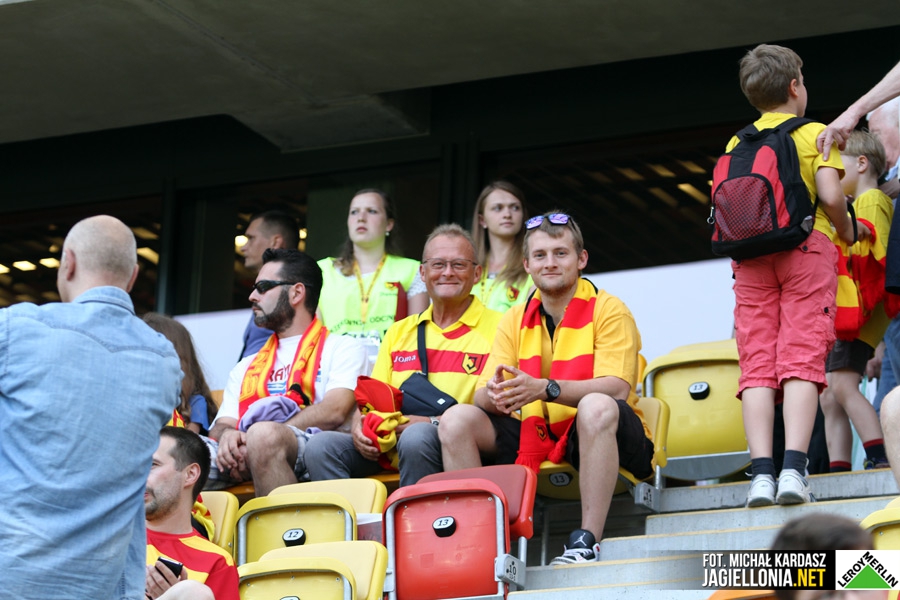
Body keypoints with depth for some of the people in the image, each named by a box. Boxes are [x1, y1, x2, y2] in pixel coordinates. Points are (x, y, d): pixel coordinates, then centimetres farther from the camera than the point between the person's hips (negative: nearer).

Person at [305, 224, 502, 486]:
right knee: (321, 445, -20)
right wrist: (359, 426, -3)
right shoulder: (400, 332, 23)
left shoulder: (496, 328, 4)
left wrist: (432, 422, -18)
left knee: (416, 437, -38)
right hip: (387, 450, 5)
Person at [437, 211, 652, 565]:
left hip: (597, 436, -5)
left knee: (597, 407, -38)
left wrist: (545, 389, -32)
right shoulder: (515, 320, 11)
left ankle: (586, 542, -39)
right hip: (535, 437, 5)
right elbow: (482, 394, 3)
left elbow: (616, 389, -19)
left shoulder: (607, 310, -4)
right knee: (457, 419, -13)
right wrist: (494, 394, -24)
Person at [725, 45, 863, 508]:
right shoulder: (815, 133, 5)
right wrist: (848, 232, 10)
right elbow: (830, 195, -7)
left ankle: (761, 473, -13)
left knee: (757, 365, -2)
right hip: (805, 247, -3)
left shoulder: (736, 143, 16)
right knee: (802, 360, -8)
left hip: (750, 258, 3)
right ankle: (794, 470, -21)